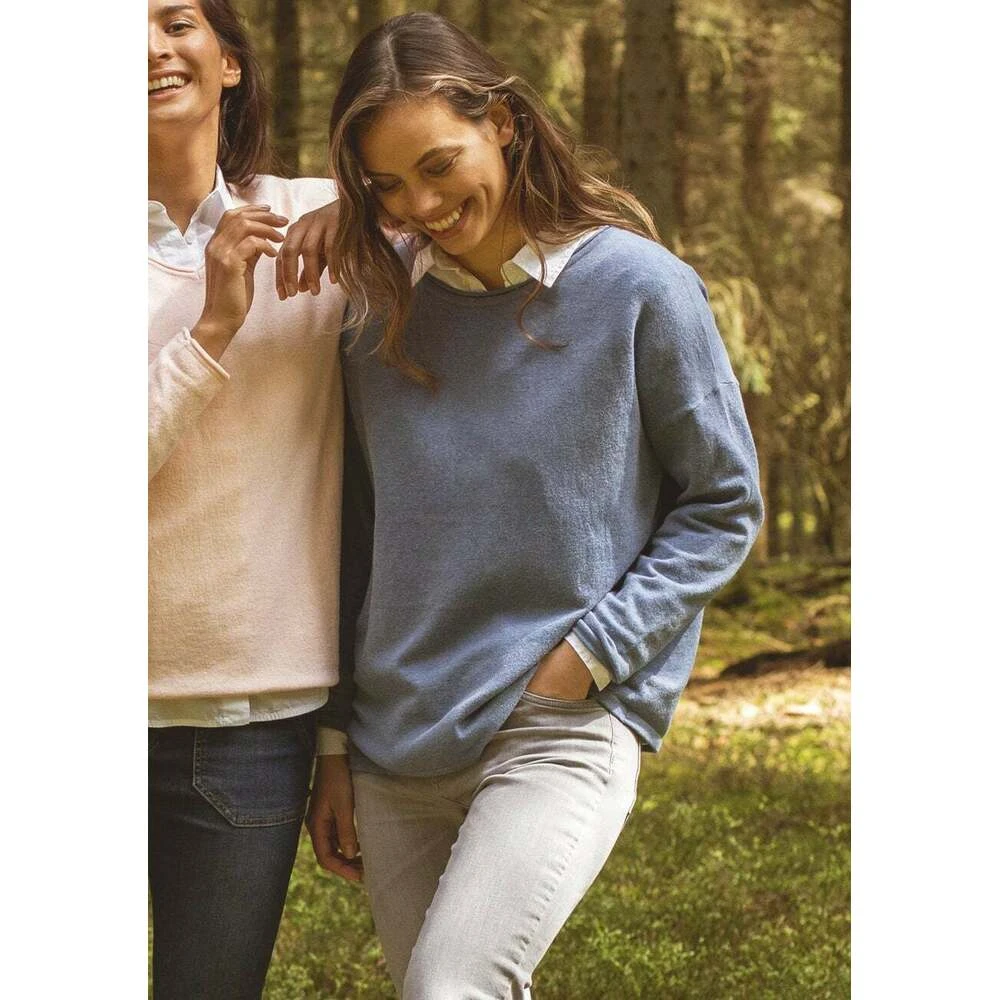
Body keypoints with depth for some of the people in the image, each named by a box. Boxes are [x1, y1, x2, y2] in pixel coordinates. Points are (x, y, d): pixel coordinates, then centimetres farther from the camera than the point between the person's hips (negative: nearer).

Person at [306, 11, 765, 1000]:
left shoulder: (636, 289, -5)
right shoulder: (384, 312, 7)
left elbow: (723, 504, 1)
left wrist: (590, 650, -10)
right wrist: (334, 738, 13)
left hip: (564, 731, -5)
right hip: (396, 752, 5)